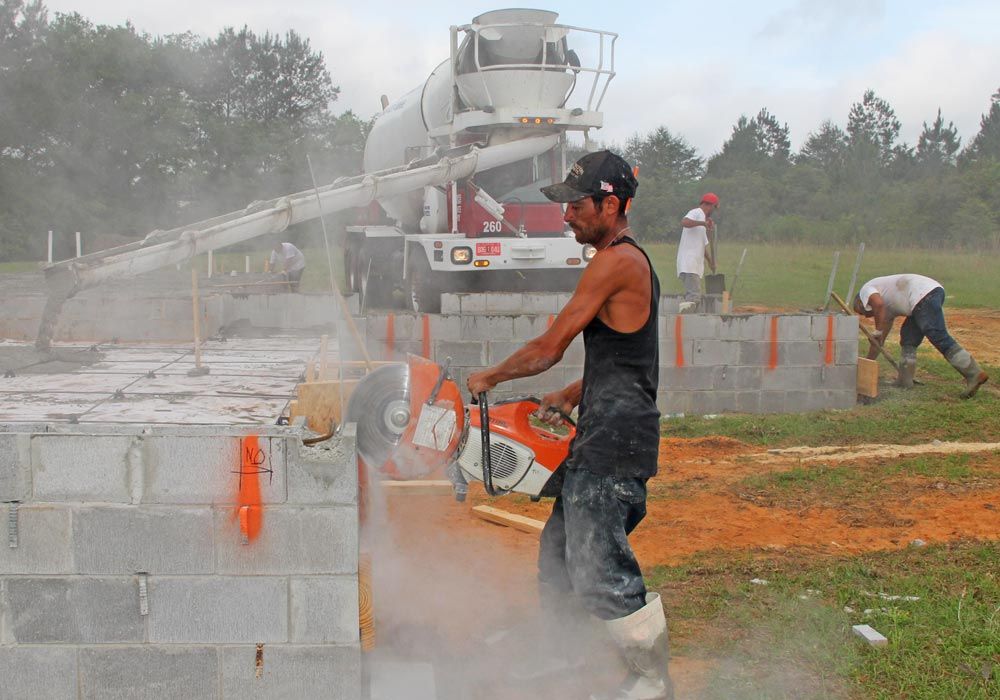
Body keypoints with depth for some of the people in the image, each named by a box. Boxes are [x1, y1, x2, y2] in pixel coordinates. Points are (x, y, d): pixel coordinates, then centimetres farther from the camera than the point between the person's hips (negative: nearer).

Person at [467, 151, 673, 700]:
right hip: (601, 438, 11)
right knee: (558, 548, 19)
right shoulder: (631, 264, 17)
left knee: (599, 573, -8)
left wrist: (489, 378, 2)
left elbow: (549, 348, -12)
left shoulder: (618, 262, -15)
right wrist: (568, 398, 15)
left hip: (615, 440, -11)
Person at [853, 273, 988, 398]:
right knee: (908, 337, 18)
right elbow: (878, 340, 38)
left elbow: (878, 304, -11)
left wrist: (878, 330, -2)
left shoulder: (865, 290, 14)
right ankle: (905, 381, 18)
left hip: (924, 294, -10)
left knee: (940, 338, -14)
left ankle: (974, 374, -20)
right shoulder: (887, 310, 35)